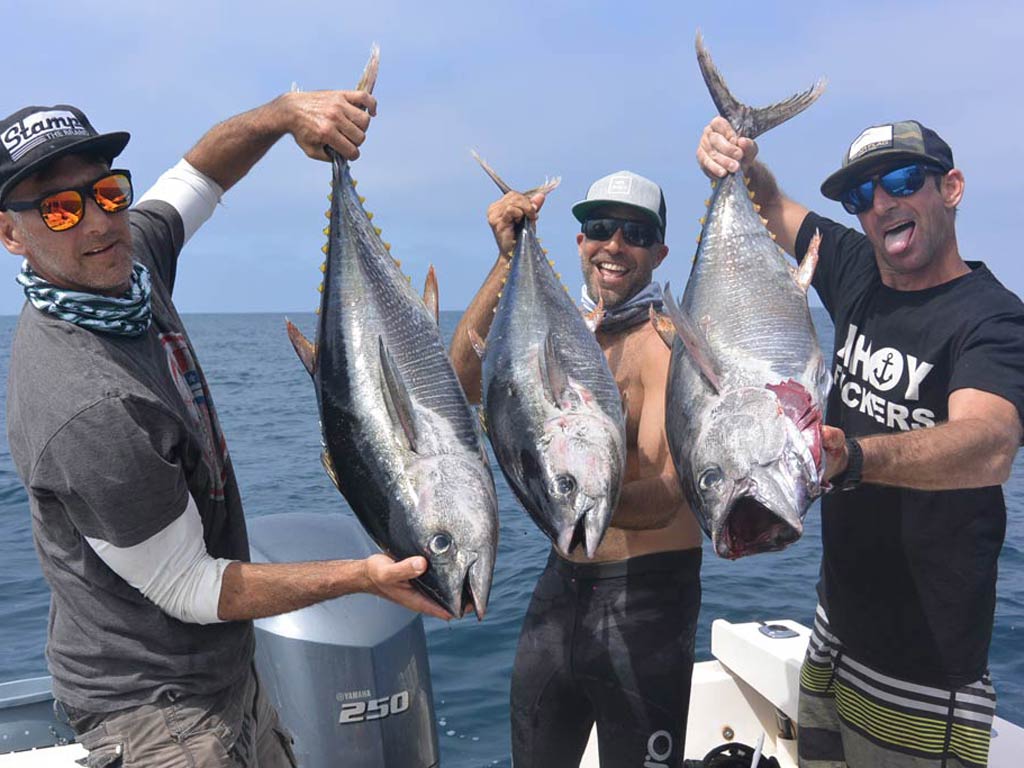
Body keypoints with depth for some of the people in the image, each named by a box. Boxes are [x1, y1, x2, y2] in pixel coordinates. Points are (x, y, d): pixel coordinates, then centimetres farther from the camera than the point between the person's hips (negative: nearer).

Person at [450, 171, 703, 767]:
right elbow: (465, 382, -11)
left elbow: (666, 499, -25)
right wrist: (509, 259, -16)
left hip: (644, 593, -6)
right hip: (563, 580, 7)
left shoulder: (666, 341, -15)